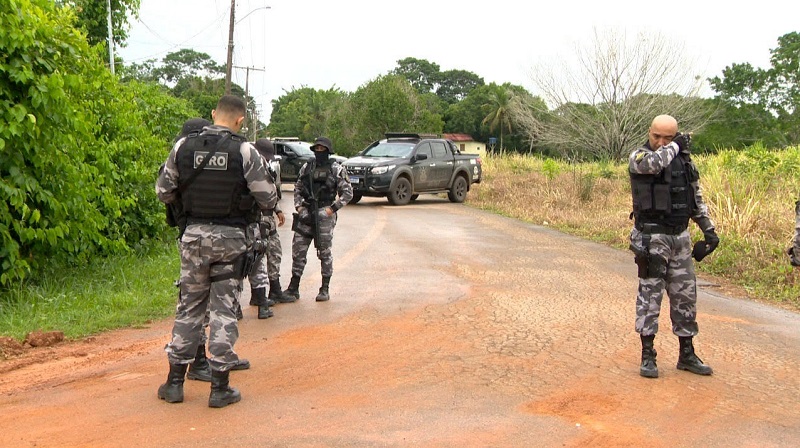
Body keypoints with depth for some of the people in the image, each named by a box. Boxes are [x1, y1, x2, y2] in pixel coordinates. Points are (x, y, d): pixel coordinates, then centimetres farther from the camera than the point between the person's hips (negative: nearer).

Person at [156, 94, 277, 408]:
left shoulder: (183, 147, 0)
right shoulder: (245, 151, -10)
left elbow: (163, 192, 6)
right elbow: (268, 199, -6)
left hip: (194, 235, 3)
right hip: (230, 239, -3)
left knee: (189, 306, 13)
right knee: (224, 308, 4)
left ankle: (175, 382, 18)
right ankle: (220, 387, 8)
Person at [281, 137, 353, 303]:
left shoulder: (336, 169, -2)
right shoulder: (307, 167, 10)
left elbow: (348, 193, -3)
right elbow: (298, 188, 19)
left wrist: (333, 209, -10)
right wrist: (298, 206, 5)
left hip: (324, 214, -4)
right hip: (305, 213, 4)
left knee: (324, 252, 3)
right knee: (298, 250, 3)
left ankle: (325, 289, 14)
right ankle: (293, 288, 11)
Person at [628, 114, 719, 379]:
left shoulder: (684, 160, 10)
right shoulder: (638, 157, -6)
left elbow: (697, 199, 18)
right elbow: (654, 163, -31)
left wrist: (709, 230, 13)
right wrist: (676, 146, -13)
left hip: (681, 237, 6)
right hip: (652, 238, -5)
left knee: (685, 296, 10)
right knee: (650, 295, -2)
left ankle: (687, 355, 21)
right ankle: (647, 356, 6)